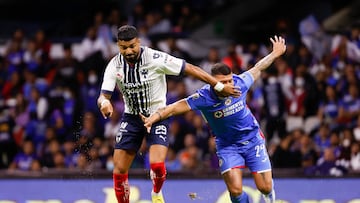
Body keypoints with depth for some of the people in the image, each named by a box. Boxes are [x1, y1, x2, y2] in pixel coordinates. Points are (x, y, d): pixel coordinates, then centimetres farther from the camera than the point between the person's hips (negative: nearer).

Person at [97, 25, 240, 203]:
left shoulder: (155, 58, -21)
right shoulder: (114, 66, -10)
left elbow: (190, 69, -15)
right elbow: (103, 96, -10)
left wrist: (220, 86, -15)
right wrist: (104, 102, -36)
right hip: (131, 118, 3)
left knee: (157, 164, -21)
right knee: (119, 170, -5)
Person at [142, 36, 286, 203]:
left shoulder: (240, 83, -19)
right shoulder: (204, 98, -25)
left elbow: (257, 69, 2)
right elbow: (174, 108, -23)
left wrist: (275, 54, 17)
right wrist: (155, 117, -41)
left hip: (252, 139, 2)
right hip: (227, 144, -1)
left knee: (265, 187, 0)